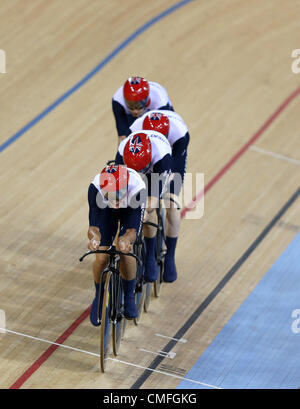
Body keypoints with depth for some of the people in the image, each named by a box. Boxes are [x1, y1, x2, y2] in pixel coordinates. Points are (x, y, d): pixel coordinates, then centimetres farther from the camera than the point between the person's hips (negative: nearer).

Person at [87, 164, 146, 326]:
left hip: (131, 208, -1)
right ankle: (98, 297, 17)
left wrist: (126, 239, -65)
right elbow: (93, 226, -37)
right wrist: (94, 236, -61)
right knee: (101, 257, -12)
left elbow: (132, 230, -42)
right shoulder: (95, 188, -39)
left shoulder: (137, 189, -43)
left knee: (125, 250, -24)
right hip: (106, 210, 1)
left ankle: (129, 297, -1)